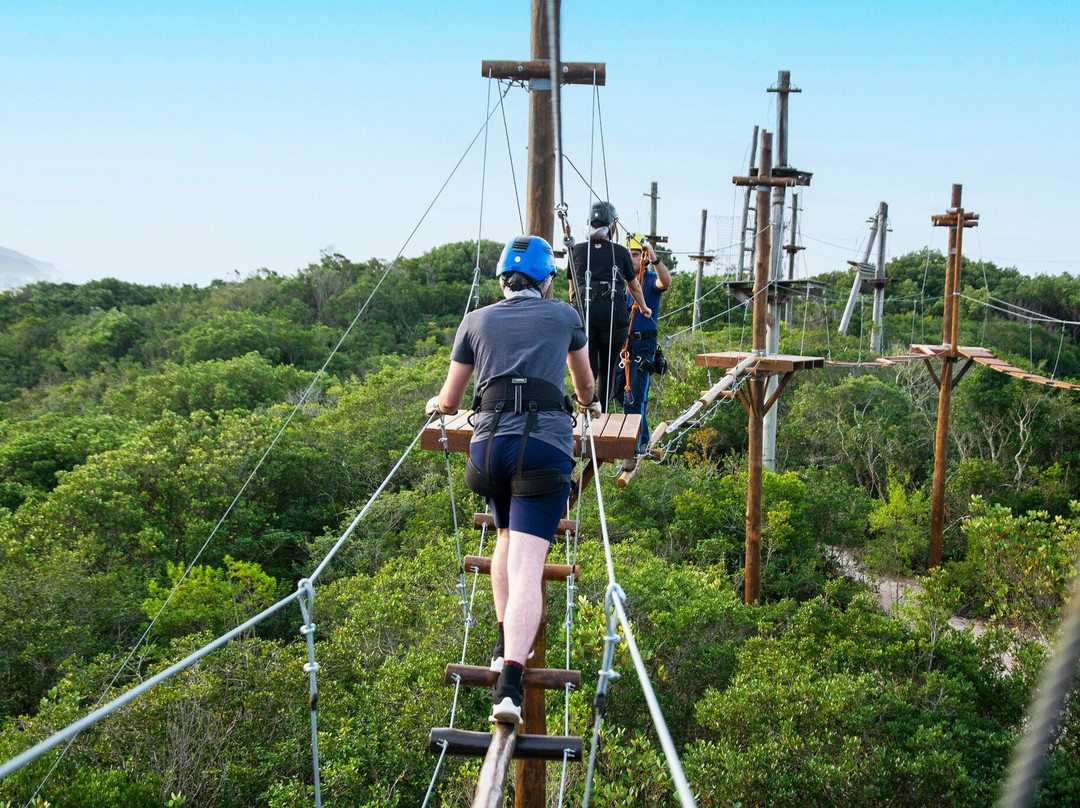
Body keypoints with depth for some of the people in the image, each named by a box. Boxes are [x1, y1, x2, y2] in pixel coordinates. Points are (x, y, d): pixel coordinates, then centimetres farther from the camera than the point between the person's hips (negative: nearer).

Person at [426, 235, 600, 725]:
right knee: (527, 568, -9)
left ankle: (505, 643, 25)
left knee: (507, 536, 29)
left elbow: (449, 402, 23)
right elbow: (585, 385, 37)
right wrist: (588, 404, 60)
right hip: (546, 446, -2)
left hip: (489, 443, 2)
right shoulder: (564, 316, 19)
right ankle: (509, 684, -23)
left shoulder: (476, 322, 18)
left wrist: (436, 404, 47)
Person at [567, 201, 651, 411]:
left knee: (588, 367, 3)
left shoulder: (578, 250, 11)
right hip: (613, 312, -1)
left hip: (584, 312, 1)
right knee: (608, 369, 13)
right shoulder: (620, 252, 8)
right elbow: (634, 286, 23)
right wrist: (644, 307, 42)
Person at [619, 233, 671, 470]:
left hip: (643, 346, -6)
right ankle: (643, 438, 33)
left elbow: (666, 281, -30)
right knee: (623, 396, 15)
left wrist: (654, 258, -44)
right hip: (622, 344, 6)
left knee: (634, 399, -12)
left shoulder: (651, 280, -5)